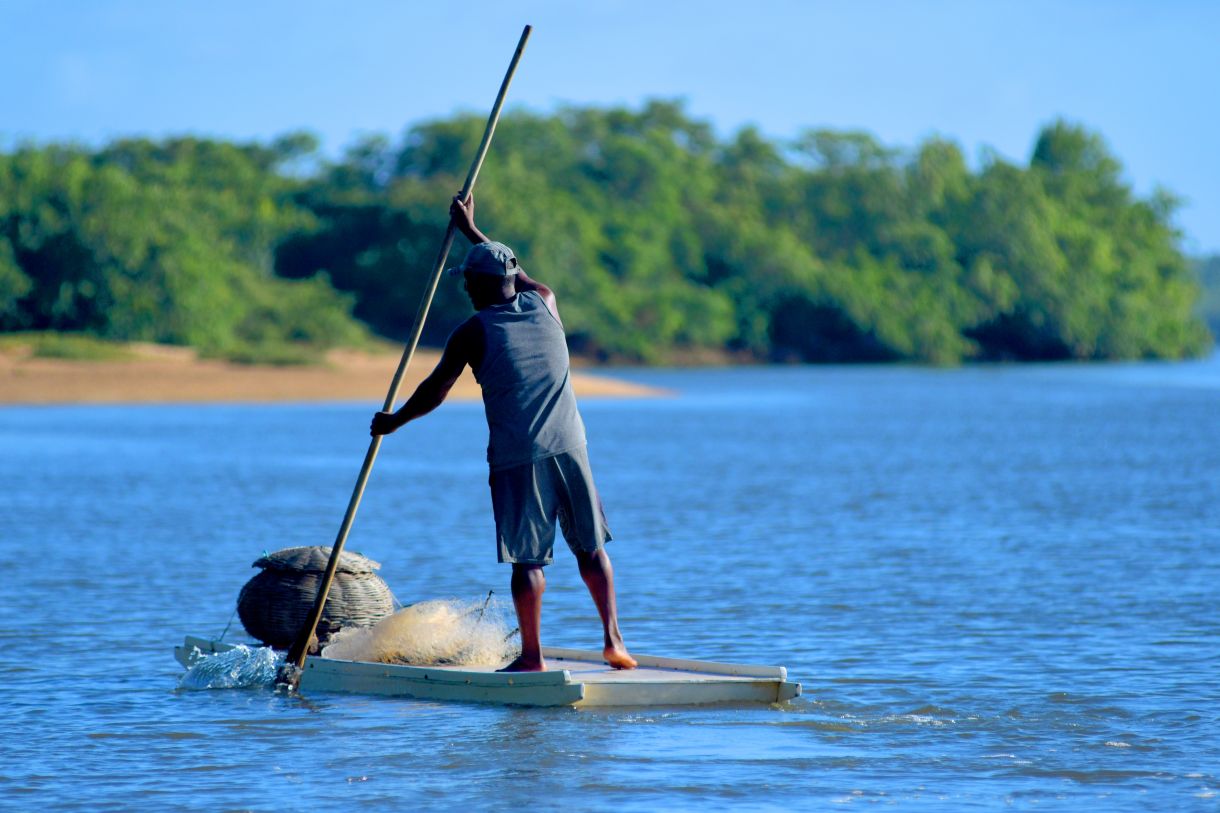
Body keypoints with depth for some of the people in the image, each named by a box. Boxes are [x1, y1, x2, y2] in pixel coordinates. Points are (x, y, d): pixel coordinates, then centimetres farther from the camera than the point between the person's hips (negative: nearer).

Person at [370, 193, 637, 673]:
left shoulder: (472, 334, -3)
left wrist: (391, 423, 19)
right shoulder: (544, 302, 9)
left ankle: (532, 656, 1)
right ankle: (612, 638, 8)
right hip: (568, 448, 4)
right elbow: (517, 275, 32)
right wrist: (470, 230, 42)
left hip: (516, 458, -4)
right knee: (591, 546, 12)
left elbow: (433, 394, 3)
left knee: (527, 558, -1)